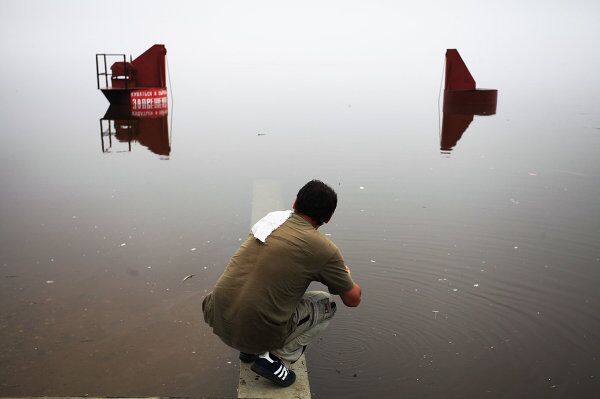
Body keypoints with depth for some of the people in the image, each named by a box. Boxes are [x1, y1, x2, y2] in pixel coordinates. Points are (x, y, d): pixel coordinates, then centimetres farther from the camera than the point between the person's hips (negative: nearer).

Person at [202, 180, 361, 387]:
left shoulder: (271, 217, 8)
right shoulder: (324, 249, -9)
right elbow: (353, 299, 6)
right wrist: (346, 276, 28)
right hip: (256, 332, -6)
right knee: (326, 304, 16)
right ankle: (276, 358, 5)